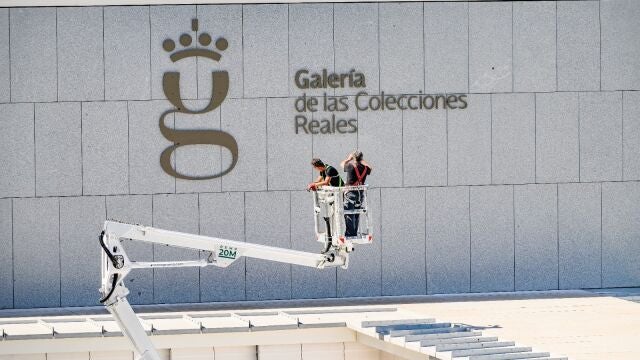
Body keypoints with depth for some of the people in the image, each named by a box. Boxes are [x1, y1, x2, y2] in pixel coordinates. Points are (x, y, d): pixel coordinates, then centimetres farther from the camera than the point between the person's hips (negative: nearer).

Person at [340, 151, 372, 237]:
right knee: (357, 215, 14)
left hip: (350, 193, -5)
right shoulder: (365, 168, -1)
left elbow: (342, 164, 9)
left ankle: (349, 233, -5)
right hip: (360, 193, 5)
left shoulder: (350, 166, -12)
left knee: (349, 214, -1)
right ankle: (355, 233, 19)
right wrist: (362, 161, 30)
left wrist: (349, 158, 23)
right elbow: (369, 168, 25)